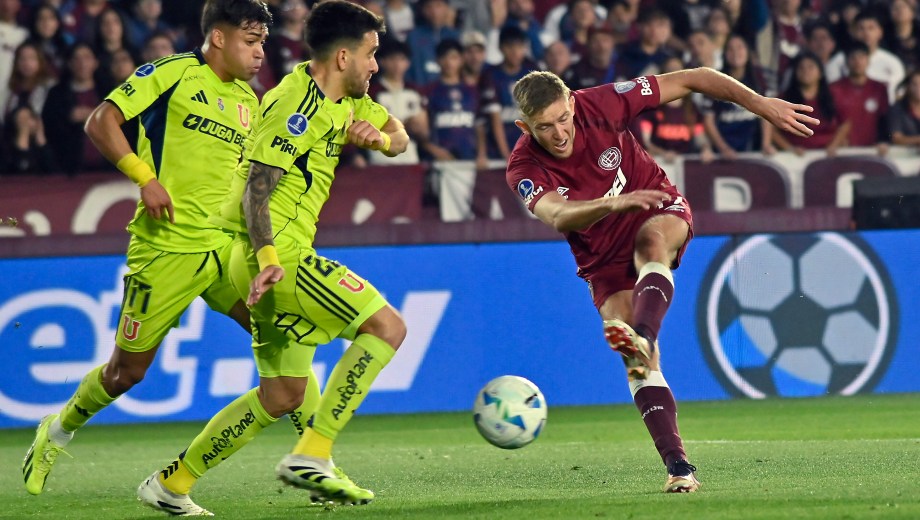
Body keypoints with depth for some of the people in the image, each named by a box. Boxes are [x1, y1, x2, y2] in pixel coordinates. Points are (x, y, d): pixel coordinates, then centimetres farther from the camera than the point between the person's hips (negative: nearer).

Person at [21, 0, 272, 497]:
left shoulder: (247, 101, 15)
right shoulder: (173, 73, -5)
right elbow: (100, 122, -10)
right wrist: (145, 176, -20)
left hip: (224, 248, 6)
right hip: (165, 247, -6)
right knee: (126, 371, 4)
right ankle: (57, 433, 30)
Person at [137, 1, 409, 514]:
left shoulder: (343, 101, 14)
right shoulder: (297, 106, -16)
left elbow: (400, 137, 25)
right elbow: (256, 188, -21)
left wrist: (378, 135, 1)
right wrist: (267, 259, -33)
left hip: (276, 258, 10)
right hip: (281, 254, -10)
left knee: (284, 394, 12)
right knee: (387, 326, -15)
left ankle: (172, 483, 15)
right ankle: (311, 456, -18)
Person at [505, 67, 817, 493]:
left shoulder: (600, 105, -19)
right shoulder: (524, 169, -20)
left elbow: (692, 79, -12)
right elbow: (558, 217, -40)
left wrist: (761, 104, -18)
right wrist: (614, 203, -58)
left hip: (661, 212, 0)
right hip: (604, 260, 1)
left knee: (651, 240, -38)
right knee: (639, 363, -17)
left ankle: (643, 335, -61)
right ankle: (678, 465, -21)